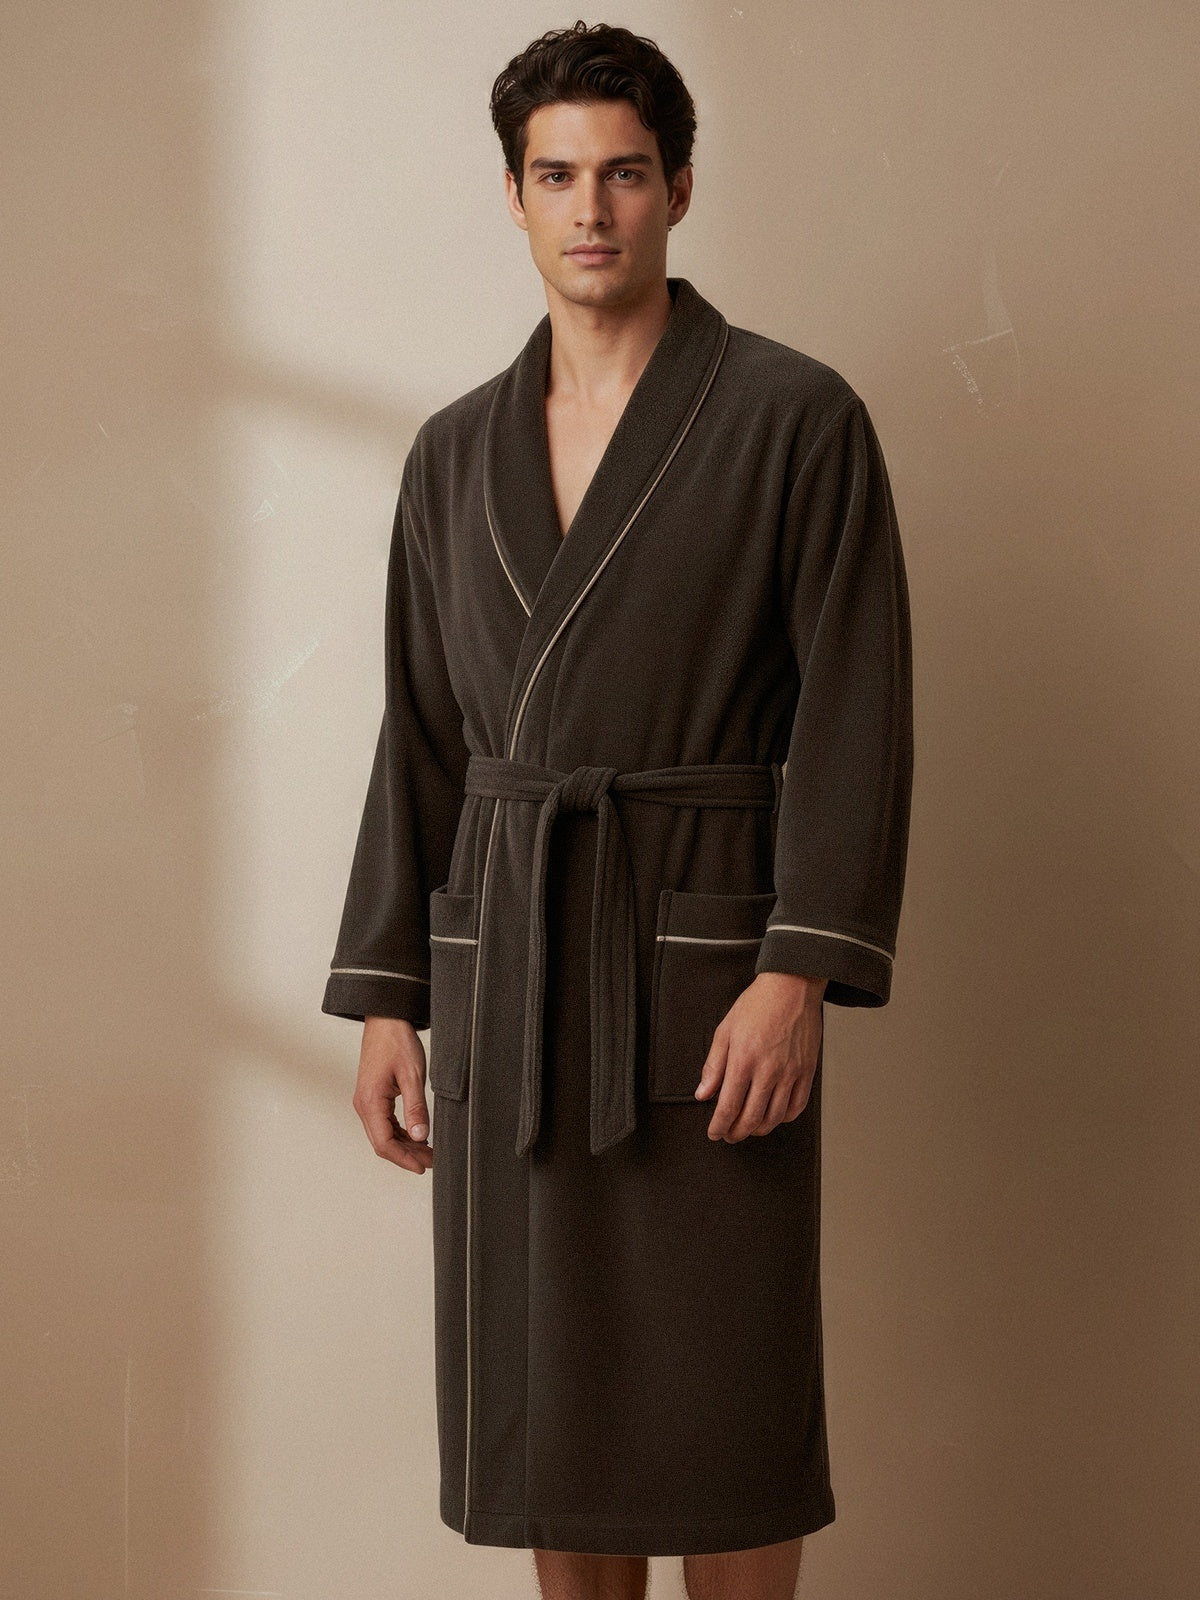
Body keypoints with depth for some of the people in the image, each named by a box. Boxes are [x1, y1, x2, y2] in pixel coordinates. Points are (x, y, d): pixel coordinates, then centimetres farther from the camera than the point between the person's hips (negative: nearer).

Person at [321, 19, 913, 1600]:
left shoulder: (796, 417, -2)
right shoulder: (457, 452, 12)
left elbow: (857, 711, -8)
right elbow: (420, 737, 13)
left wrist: (800, 972, -16)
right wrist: (386, 996, 7)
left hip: (703, 960, -4)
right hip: (504, 964, 5)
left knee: (721, 1411, -1)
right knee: (540, 1397, 9)